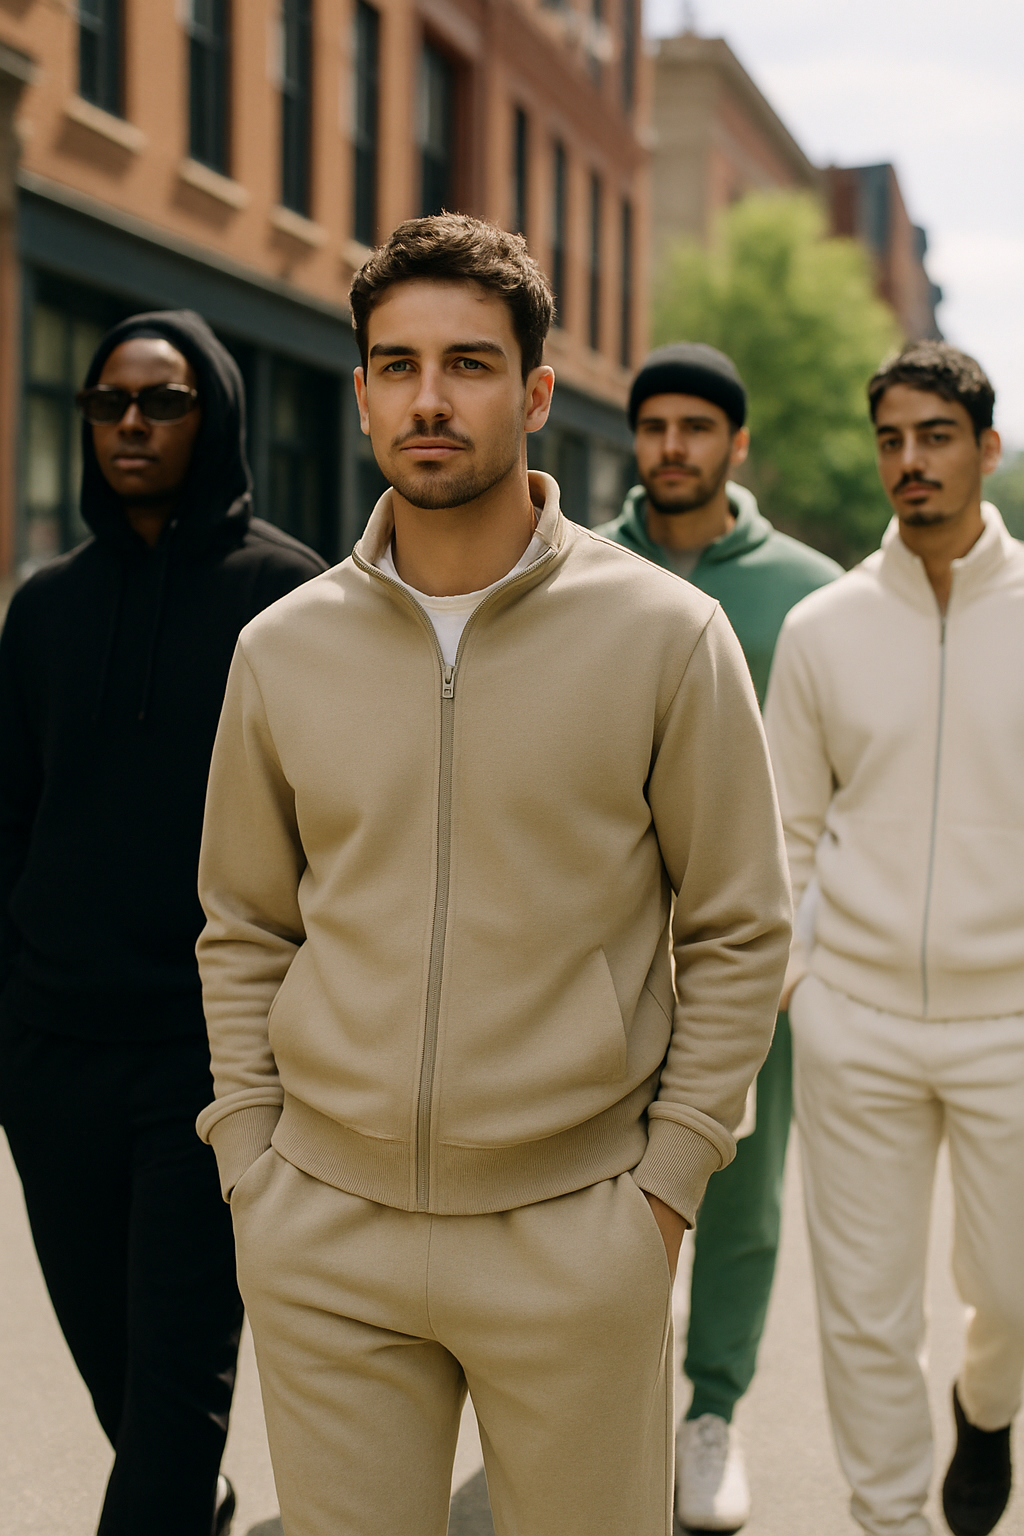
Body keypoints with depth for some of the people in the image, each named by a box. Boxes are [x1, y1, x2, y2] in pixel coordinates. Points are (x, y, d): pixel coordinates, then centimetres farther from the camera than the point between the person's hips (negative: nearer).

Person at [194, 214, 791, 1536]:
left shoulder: (667, 634, -5)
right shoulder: (283, 648, 3)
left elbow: (739, 930, -1)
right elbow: (242, 932, 11)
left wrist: (665, 1182, -5)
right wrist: (248, 1165, 5)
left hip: (573, 1233, -2)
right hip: (321, 1235, 3)